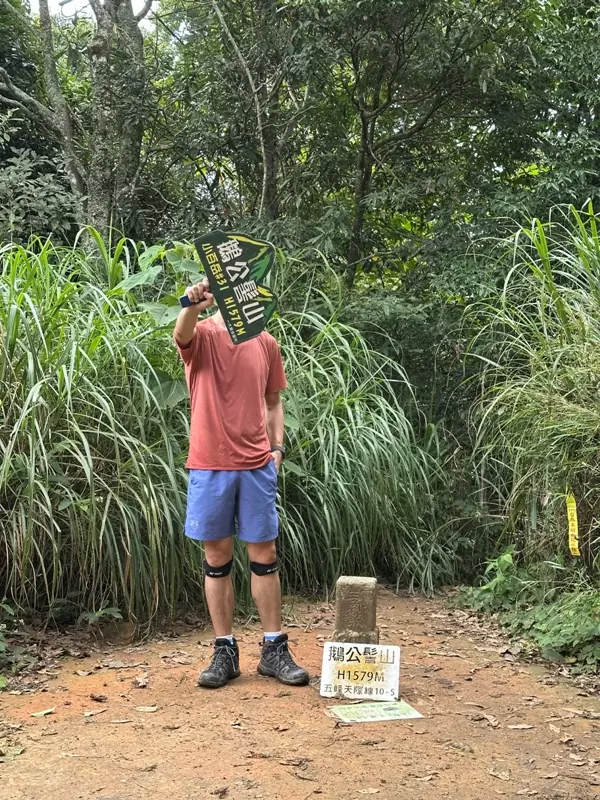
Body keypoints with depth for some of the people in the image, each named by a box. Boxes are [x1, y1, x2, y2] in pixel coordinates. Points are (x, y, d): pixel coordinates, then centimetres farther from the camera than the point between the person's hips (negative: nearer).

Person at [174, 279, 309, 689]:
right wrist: (192, 306, -46)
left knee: (265, 554, 6)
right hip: (210, 466, -2)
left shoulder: (266, 343, 9)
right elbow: (182, 336, -25)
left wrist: (277, 446, 2)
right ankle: (225, 651, 17)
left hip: (257, 465, 2)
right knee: (217, 557, 6)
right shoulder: (203, 335, 0)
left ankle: (275, 650, 16)